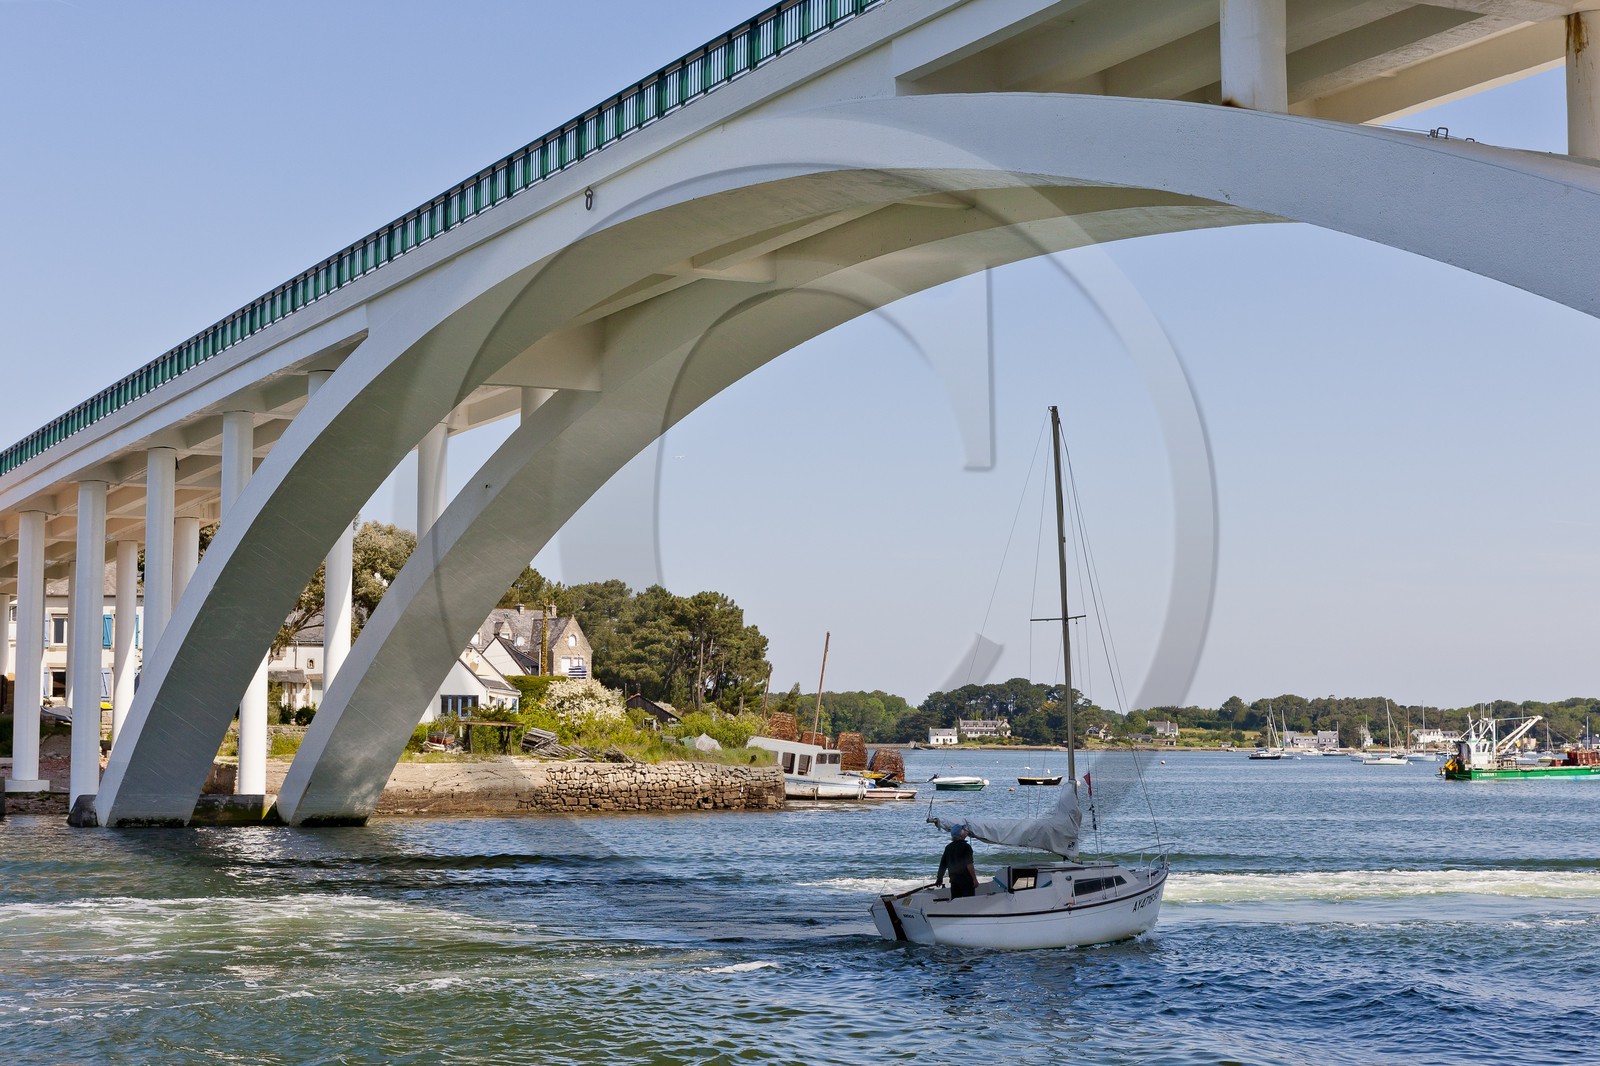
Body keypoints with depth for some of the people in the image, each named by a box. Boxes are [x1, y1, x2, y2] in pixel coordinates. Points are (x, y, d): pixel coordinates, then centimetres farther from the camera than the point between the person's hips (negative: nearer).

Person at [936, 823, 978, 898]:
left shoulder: (948, 847, 8)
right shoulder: (966, 847, -12)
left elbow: (943, 865, 12)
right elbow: (969, 865, -18)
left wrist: (939, 879, 23)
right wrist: (974, 879, -14)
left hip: (954, 880, 6)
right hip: (966, 880, -6)